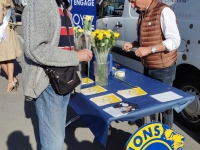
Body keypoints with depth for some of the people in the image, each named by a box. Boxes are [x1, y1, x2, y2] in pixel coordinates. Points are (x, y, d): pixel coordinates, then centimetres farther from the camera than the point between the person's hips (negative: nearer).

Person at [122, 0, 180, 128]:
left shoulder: (163, 11, -17)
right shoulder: (143, 14, 9)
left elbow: (175, 41, -22)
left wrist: (149, 49, -25)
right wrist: (133, 44, 3)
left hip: (163, 69, -8)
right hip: (148, 68, 8)